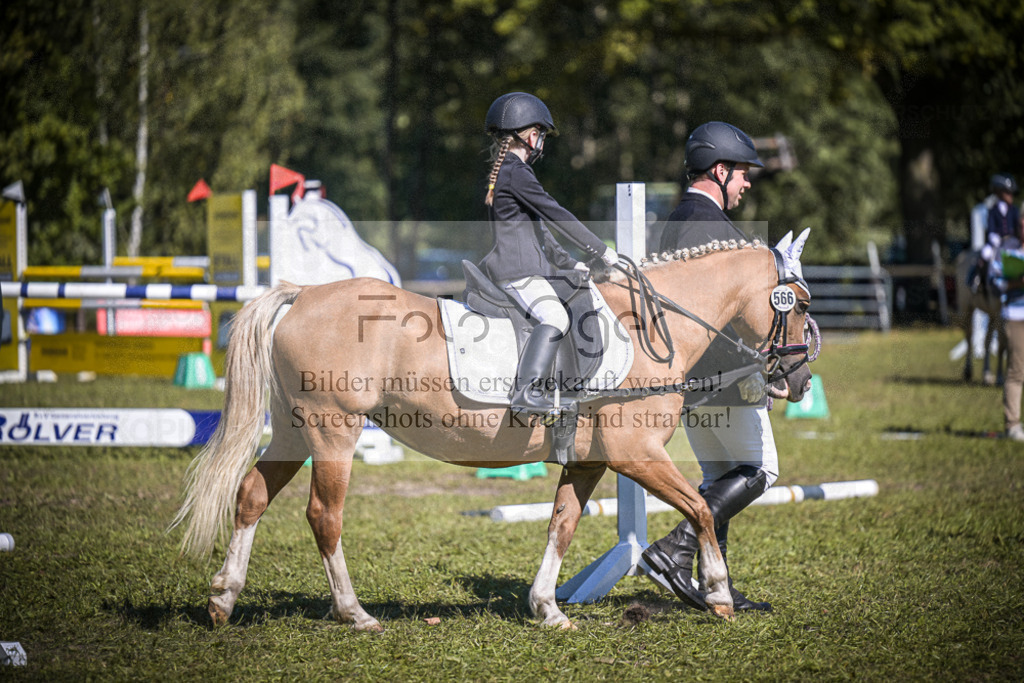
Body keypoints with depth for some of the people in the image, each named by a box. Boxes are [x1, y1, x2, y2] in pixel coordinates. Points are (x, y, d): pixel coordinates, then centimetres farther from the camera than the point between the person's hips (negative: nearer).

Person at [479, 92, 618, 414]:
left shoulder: (503, 171, 21)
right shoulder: (516, 172, -12)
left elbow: (537, 226, 27)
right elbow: (556, 215, -13)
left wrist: (568, 263, 25)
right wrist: (601, 250, -8)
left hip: (525, 265, 11)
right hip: (517, 268, -11)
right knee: (554, 316, -28)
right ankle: (526, 390, -38)